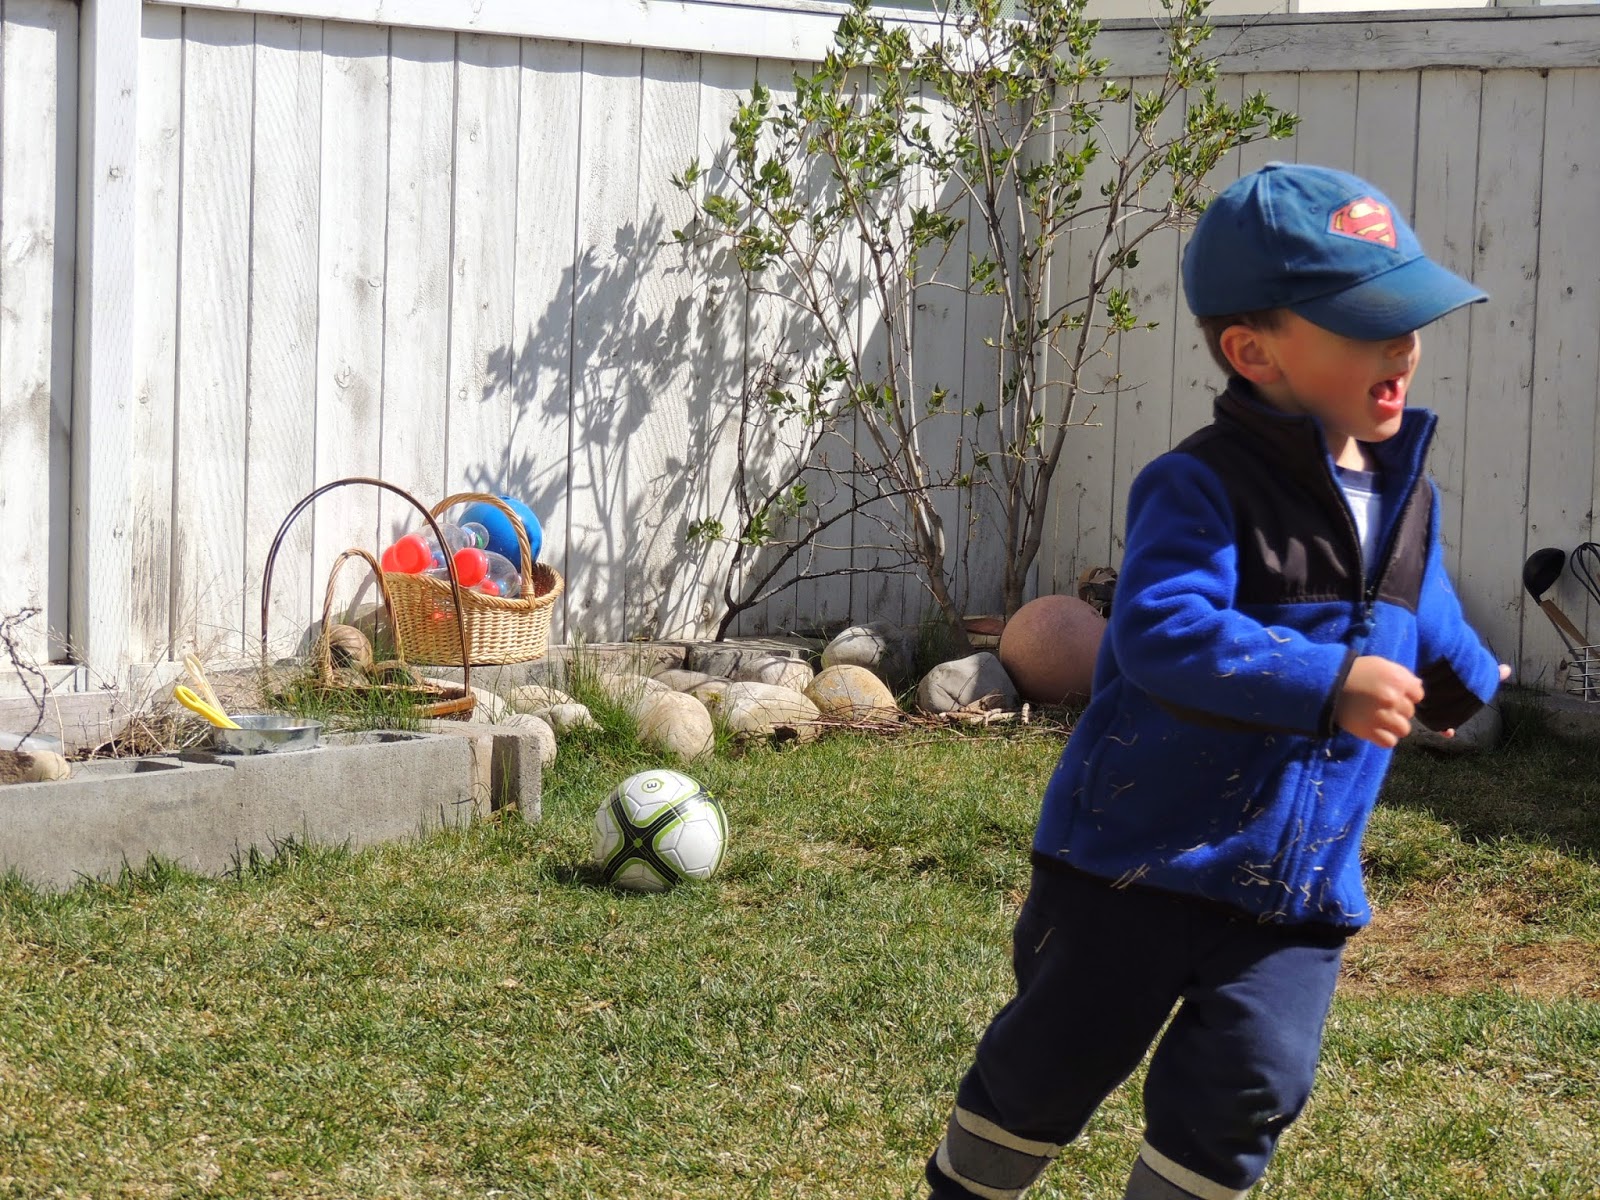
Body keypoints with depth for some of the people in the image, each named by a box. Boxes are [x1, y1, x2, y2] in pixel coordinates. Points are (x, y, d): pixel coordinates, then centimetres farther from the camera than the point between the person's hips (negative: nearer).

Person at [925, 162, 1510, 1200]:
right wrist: (1328, 684, -37)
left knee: (1245, 1090, -3)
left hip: (1299, 882, 5)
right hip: (1141, 852, -5)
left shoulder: (1406, 494, 7)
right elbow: (1165, 631, -33)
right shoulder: (1203, 489, -18)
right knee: (1053, 1061, 8)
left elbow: (1425, 620, 27)